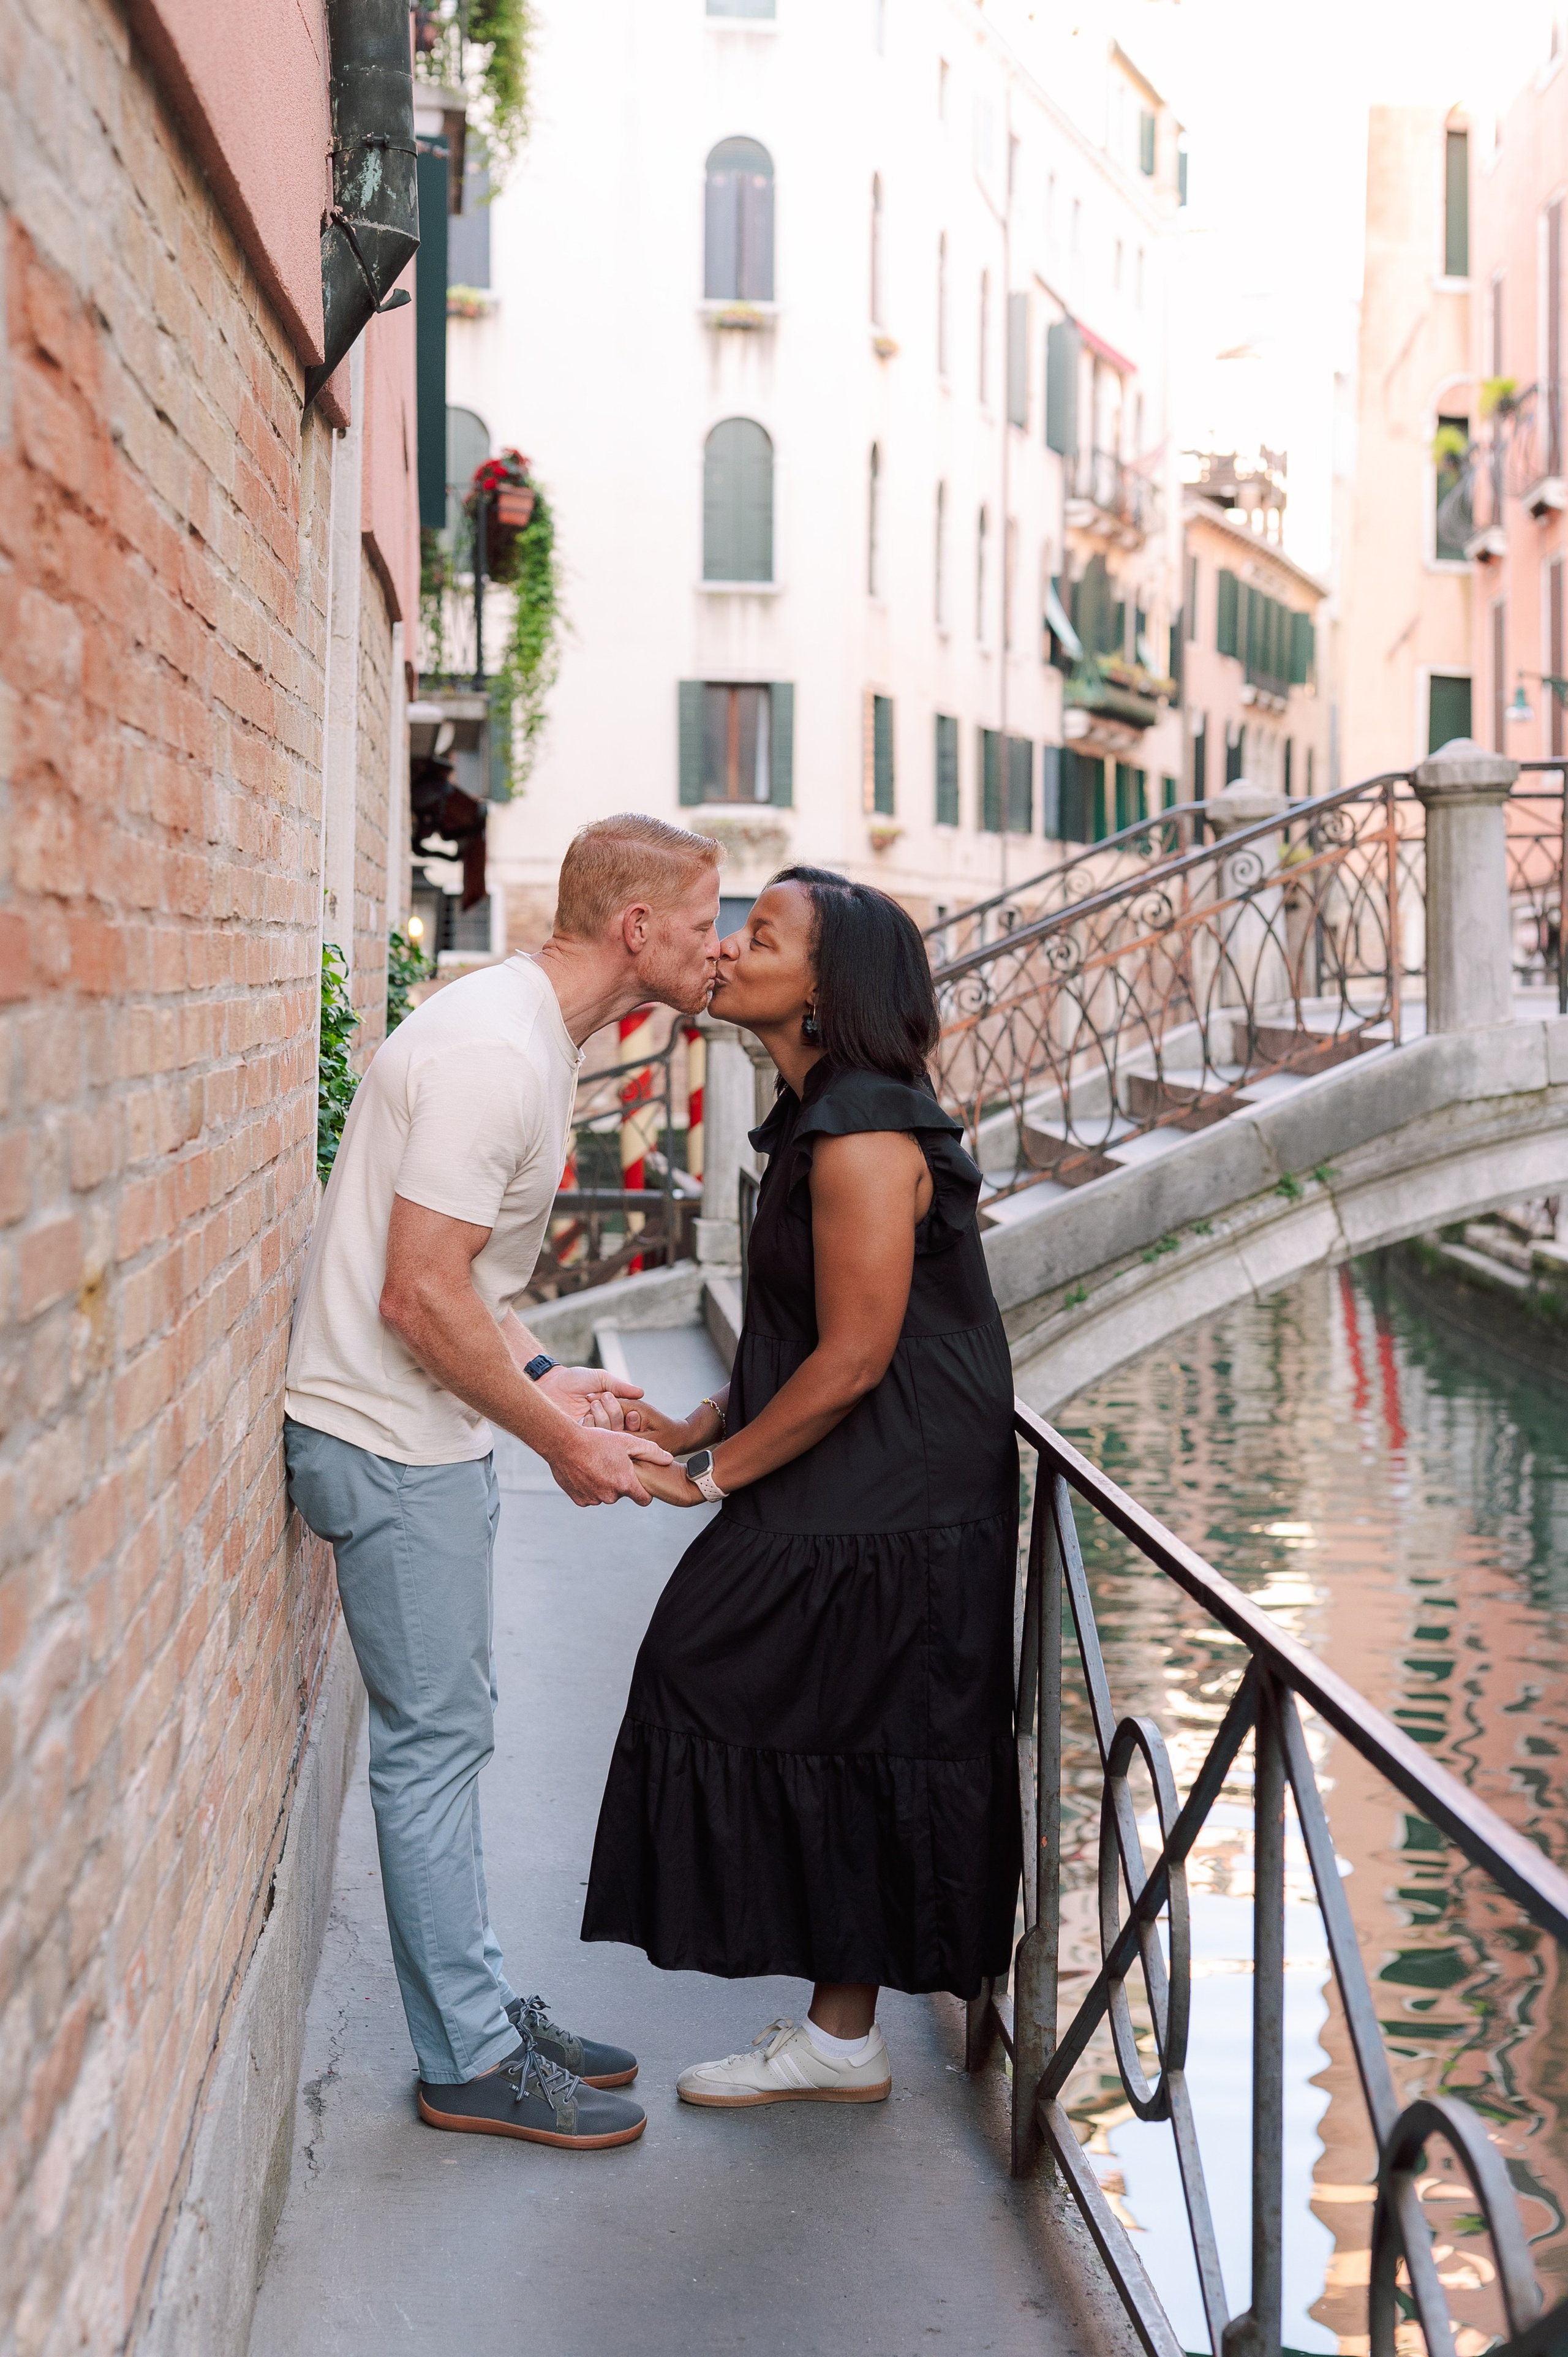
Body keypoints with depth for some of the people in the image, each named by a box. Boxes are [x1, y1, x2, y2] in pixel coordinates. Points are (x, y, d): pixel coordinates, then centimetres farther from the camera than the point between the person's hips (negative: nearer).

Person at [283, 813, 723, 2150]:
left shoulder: (535, 1034, 11)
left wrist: (543, 1380, 10)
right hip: (394, 1448, -10)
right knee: (435, 1742, -1)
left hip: (433, 1439, 10)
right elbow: (421, 1297, -25)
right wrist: (560, 1439, -16)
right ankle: (473, 2063, 9)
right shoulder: (495, 1051, -22)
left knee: (450, 1735, 16)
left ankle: (478, 2016, 28)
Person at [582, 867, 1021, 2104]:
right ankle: (840, 2026, 24)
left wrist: (717, 1468, -11)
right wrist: (702, 1427, 8)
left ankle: (842, 2040, 15)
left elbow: (852, 1360, -21)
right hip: (852, 1507, 10)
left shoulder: (863, 1137, -20)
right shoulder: (820, 1119, 11)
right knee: (841, 1761, 14)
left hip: (880, 1522, -10)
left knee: (841, 1756, 1)